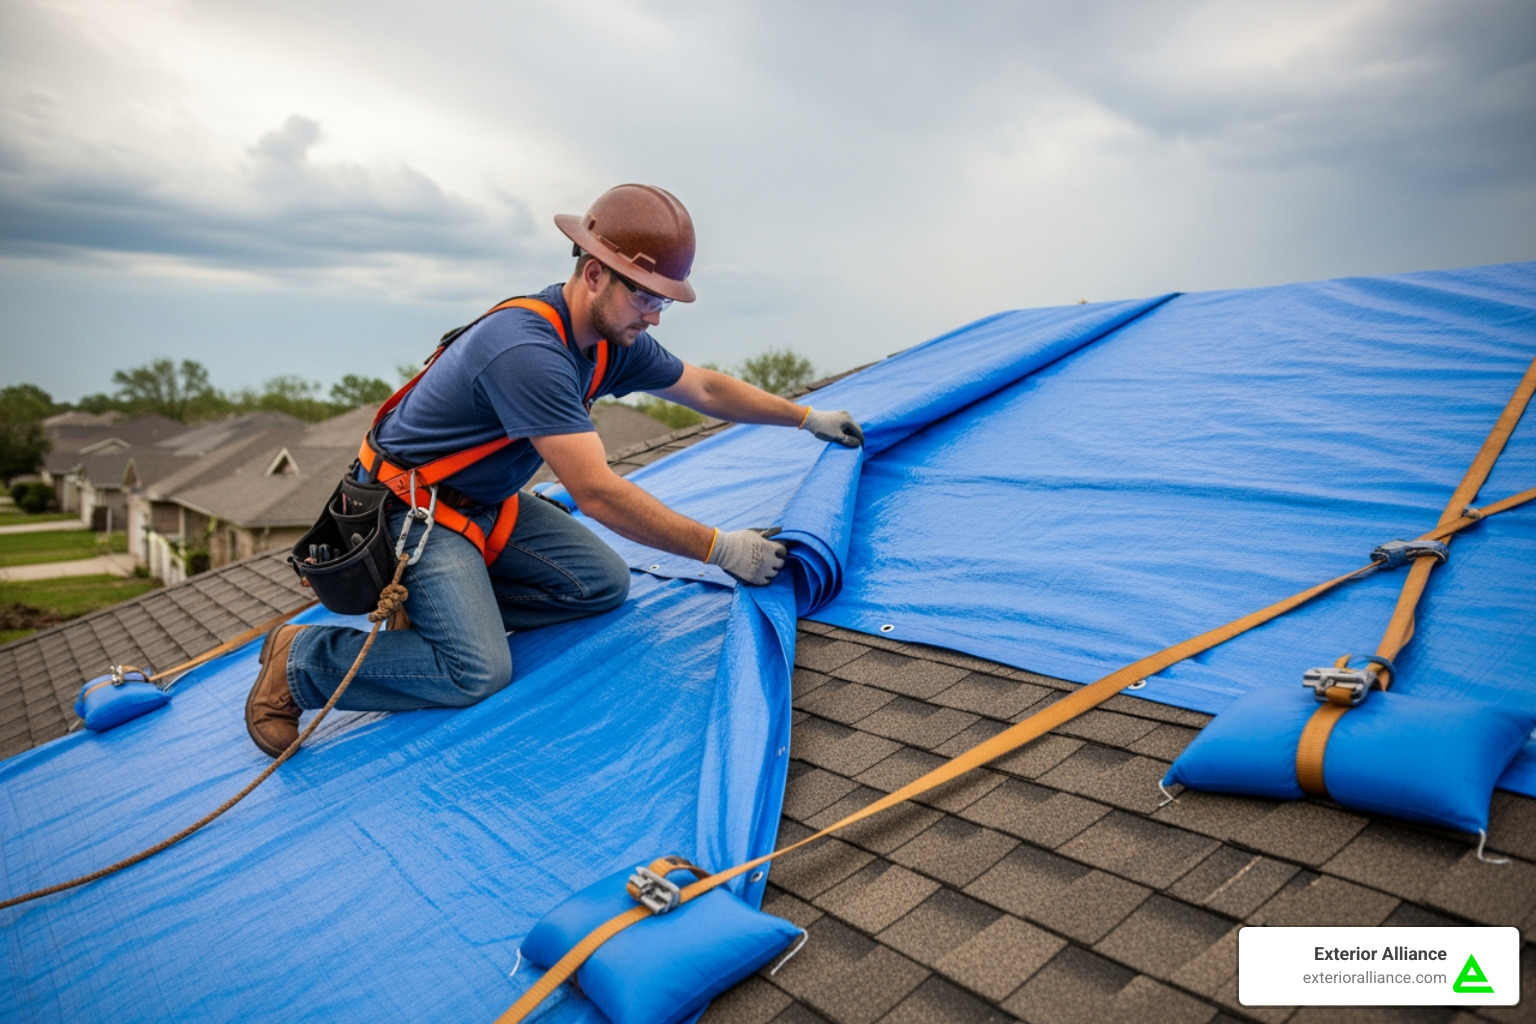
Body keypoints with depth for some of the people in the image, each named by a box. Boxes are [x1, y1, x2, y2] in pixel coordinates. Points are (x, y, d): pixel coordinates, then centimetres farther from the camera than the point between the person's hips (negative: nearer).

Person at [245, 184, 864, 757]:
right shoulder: (527, 350, -33)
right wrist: (720, 549, -31)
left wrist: (808, 417, 12)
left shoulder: (615, 341, -5)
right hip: (414, 509, -8)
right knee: (478, 673, -21)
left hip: (491, 504, 9)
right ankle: (301, 658, 0)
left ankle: (439, 608, 7)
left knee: (604, 585, -2)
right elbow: (597, 494, -36)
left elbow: (707, 389, 10)